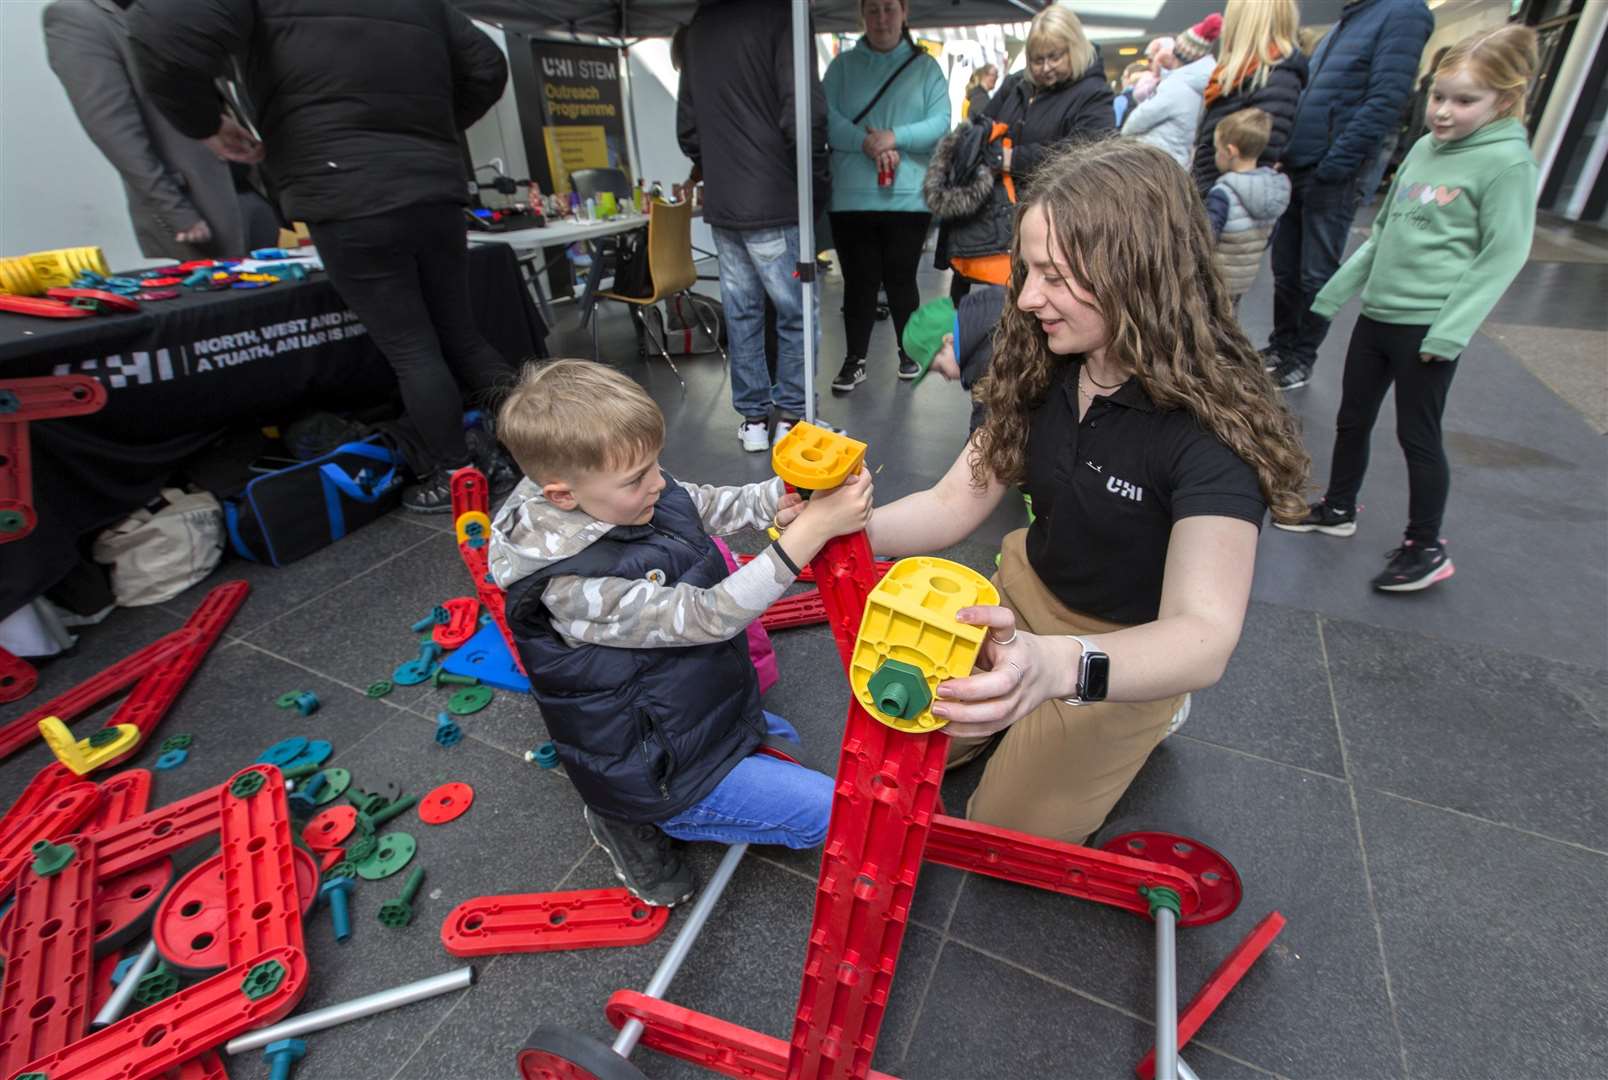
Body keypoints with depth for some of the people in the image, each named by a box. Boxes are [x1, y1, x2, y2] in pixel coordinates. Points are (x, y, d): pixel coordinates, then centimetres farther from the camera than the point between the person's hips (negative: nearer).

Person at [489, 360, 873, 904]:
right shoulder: (572, 587, -34)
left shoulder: (625, 493, -12)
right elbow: (709, 617, -34)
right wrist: (814, 528, -41)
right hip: (659, 766, -8)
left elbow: (713, 505, -2)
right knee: (831, 812, -3)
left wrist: (786, 495, -23)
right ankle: (638, 823, 4)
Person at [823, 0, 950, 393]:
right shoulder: (843, 65, 9)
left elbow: (941, 123, -2)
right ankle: (855, 359, 13)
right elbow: (826, 118, -4)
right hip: (851, 197, 0)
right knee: (858, 280, 2)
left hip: (908, 197, 0)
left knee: (901, 278, 7)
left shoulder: (925, 66, 8)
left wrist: (896, 137, -17)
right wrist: (868, 144, -18)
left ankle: (909, 351, 24)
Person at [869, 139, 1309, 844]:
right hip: (1026, 598, 6)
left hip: (1130, 651, -5)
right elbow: (956, 501, -11)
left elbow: (1203, 637, -39)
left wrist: (1053, 666, -60)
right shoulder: (1041, 369, -11)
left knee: (1009, 834, 3)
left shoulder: (1213, 425, -30)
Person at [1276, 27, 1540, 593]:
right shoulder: (1422, 149, 9)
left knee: (1417, 435, 1)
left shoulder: (1508, 161, -10)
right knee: (1352, 419, 15)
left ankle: (1426, 548, 15)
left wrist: (1448, 331, -17)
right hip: (1377, 313, 7)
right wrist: (1338, 289, 16)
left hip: (1427, 327, -7)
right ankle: (1338, 509, 33)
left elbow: (1503, 256, -12)